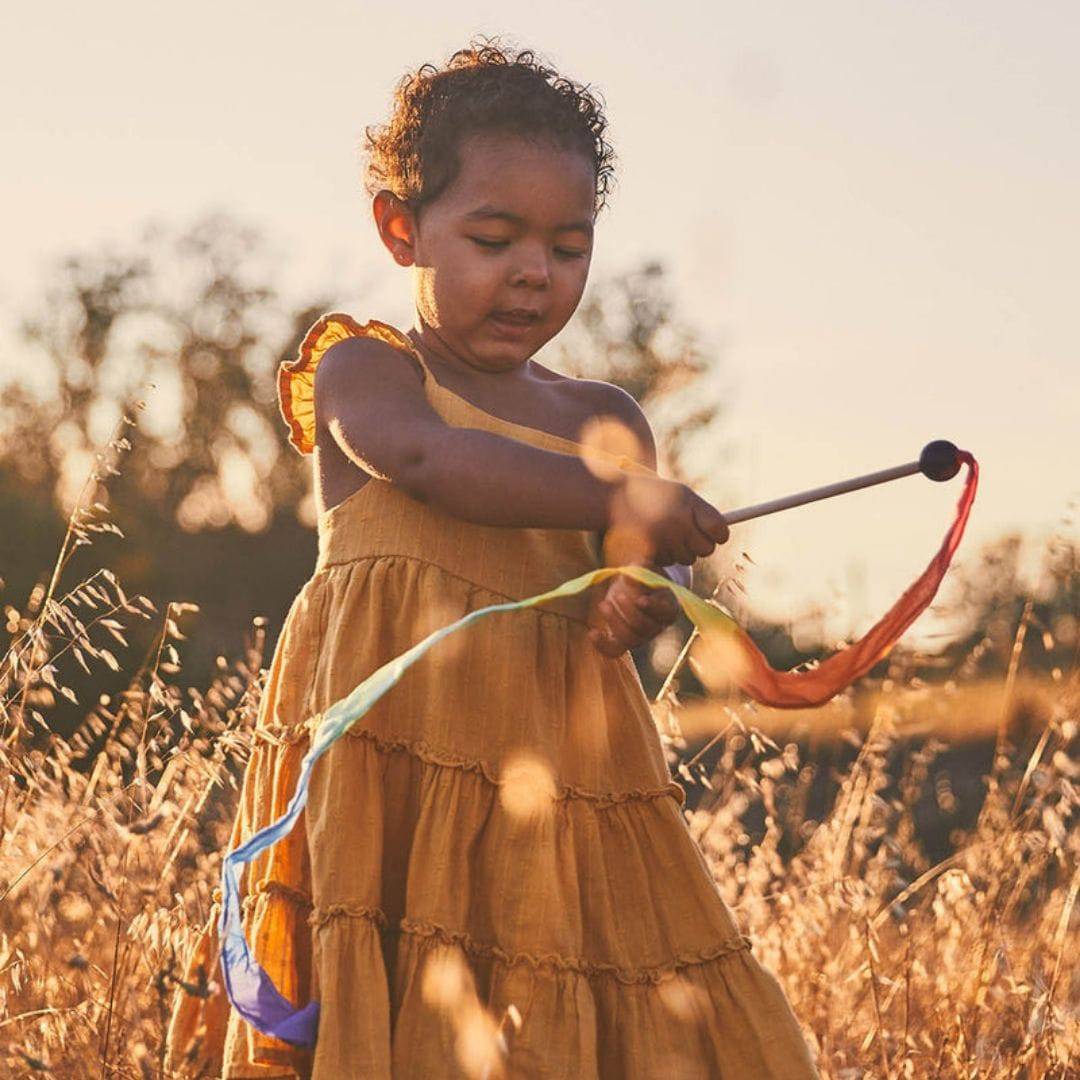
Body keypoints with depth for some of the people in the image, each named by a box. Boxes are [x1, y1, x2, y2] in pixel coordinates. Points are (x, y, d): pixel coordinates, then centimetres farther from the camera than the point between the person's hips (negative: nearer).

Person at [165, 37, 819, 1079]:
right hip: (394, 746, -5)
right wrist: (614, 499, -28)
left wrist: (646, 596, -16)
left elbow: (644, 564, 11)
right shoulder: (361, 368, 5)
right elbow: (426, 455, -17)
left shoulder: (604, 423, 20)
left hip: (562, 774, 5)